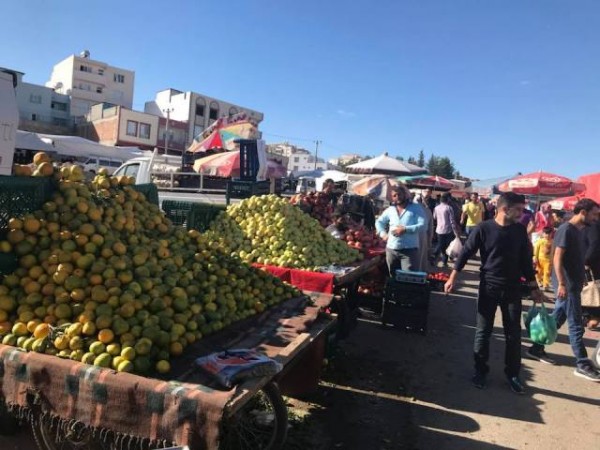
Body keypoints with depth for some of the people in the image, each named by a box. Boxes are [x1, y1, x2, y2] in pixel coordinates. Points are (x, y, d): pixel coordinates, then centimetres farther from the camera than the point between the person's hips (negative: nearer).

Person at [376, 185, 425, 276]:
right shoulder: (390, 210, 12)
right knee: (393, 277, 16)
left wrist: (405, 229, -19)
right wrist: (383, 233, 7)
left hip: (409, 250, -4)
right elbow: (379, 222, 24)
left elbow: (422, 225, -11)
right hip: (391, 249, 5)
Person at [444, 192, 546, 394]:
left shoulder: (520, 230, 1)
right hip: (488, 288, -3)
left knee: (513, 333, 8)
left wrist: (534, 288, 11)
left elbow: (526, 261, 9)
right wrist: (452, 278, -10)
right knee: (483, 331, 6)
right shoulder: (483, 229, -10)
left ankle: (512, 374, 23)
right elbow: (466, 253, -6)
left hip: (513, 289, 3)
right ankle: (480, 370, 22)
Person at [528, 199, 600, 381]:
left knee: (557, 319, 14)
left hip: (574, 283, 9)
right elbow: (557, 259, -20)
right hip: (567, 284, -9)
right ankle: (582, 365, 7)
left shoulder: (577, 230, 12)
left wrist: (581, 279, 20)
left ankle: (537, 349, 24)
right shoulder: (566, 229, -16)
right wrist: (562, 283, -24)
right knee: (576, 324, -2)